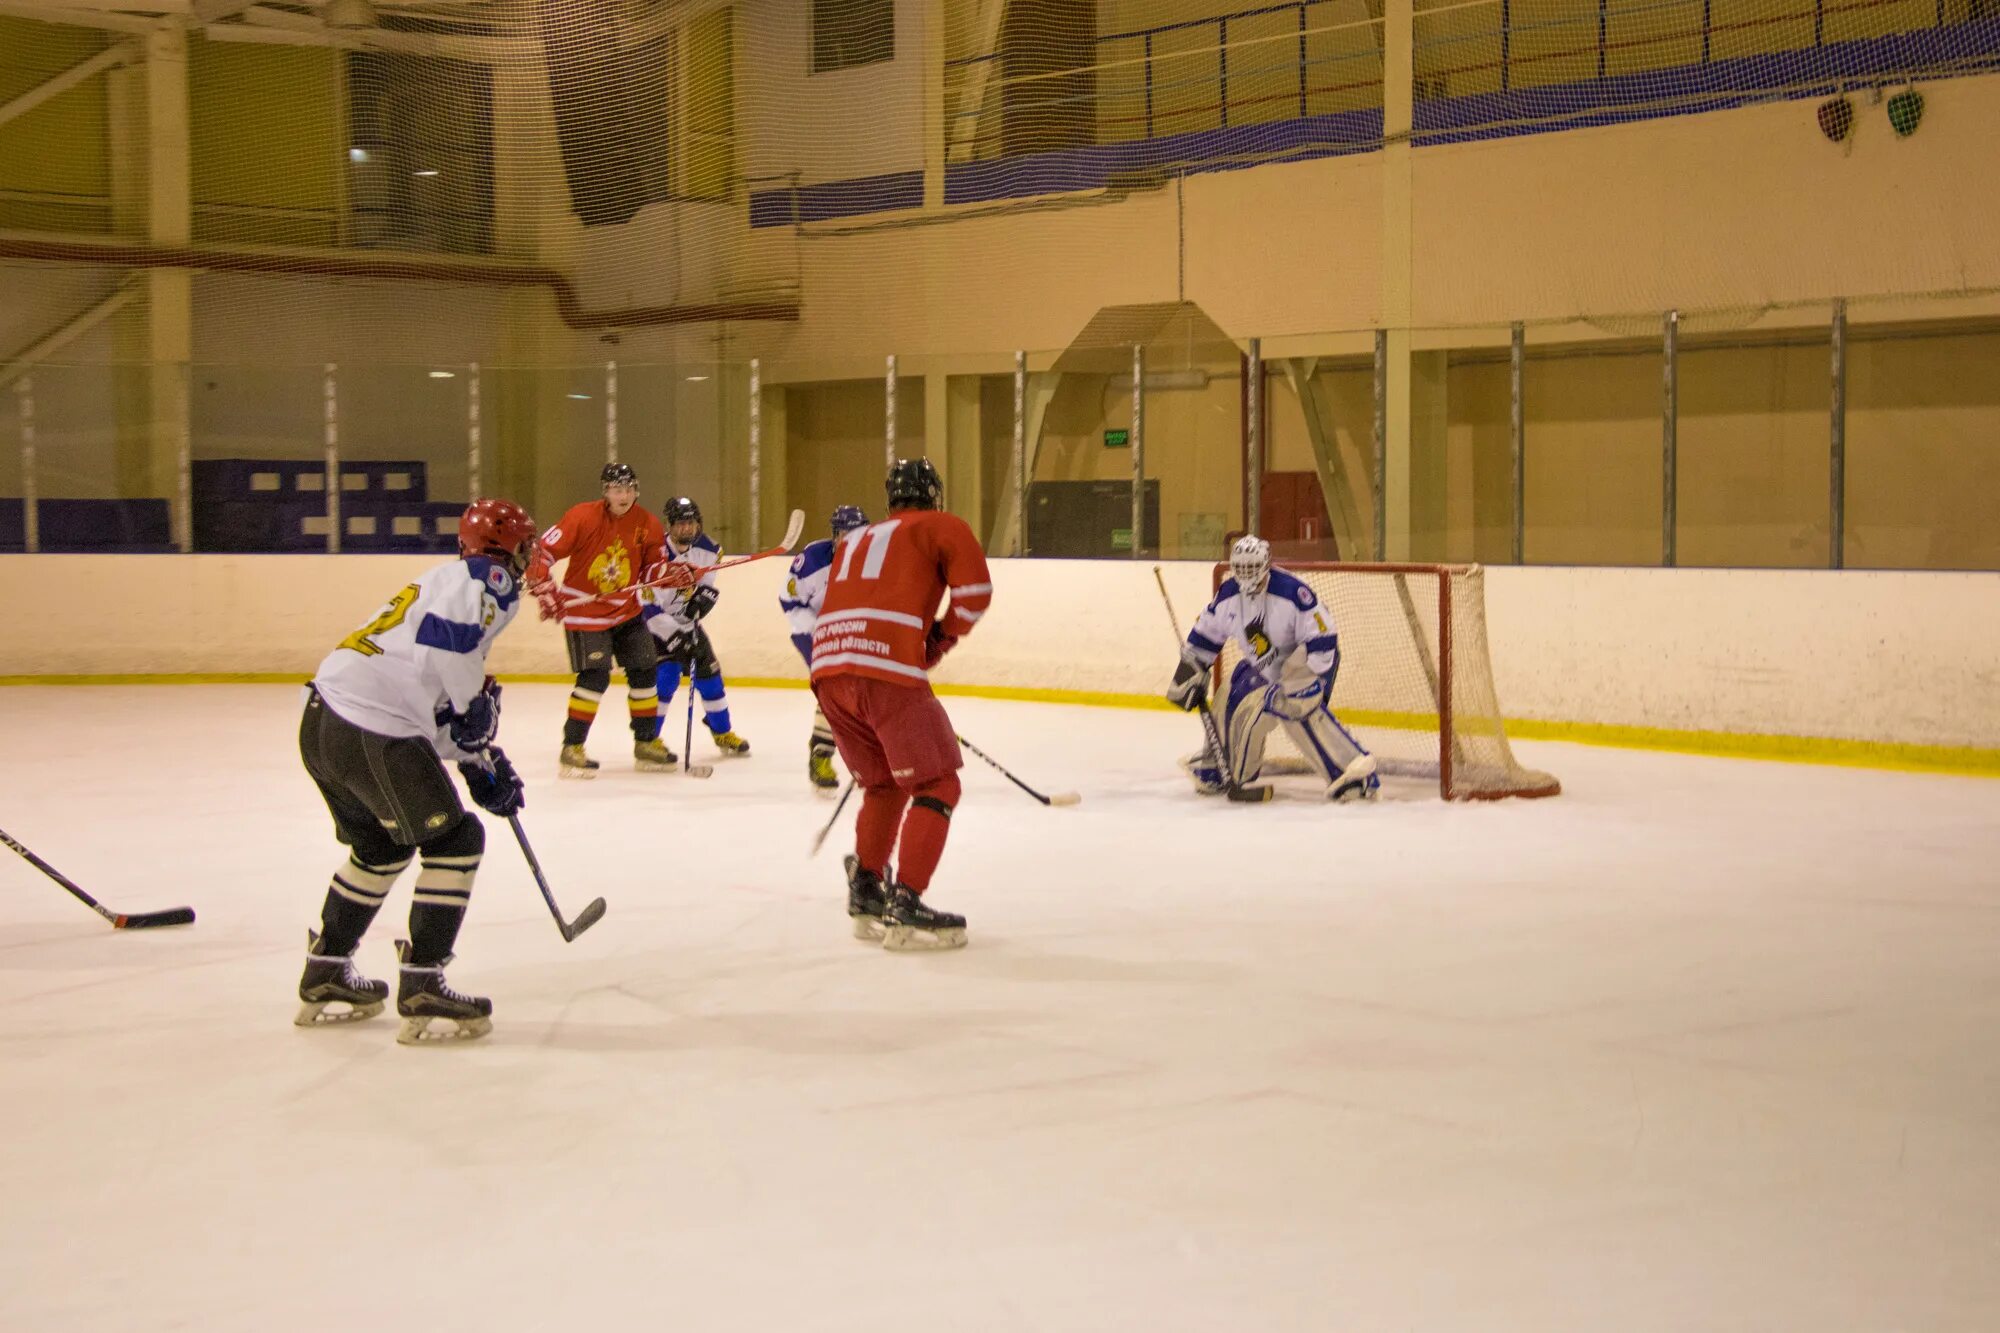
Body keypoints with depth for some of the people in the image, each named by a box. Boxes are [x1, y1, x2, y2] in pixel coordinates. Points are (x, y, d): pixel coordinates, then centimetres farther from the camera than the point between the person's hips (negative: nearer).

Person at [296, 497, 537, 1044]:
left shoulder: (448, 579, 27)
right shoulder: (489, 579, -2)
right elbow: (445, 636, -23)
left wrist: (480, 763, 26)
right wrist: (480, 700, -9)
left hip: (322, 719, 10)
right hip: (373, 736, -10)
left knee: (381, 846, 27)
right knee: (454, 841, 2)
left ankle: (324, 978, 36)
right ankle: (421, 993, 1)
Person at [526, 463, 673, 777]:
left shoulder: (648, 526, -2)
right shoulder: (583, 517, -16)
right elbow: (541, 551, -13)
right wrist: (546, 592, -19)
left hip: (626, 611, 6)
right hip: (584, 612, -6)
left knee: (644, 671, 7)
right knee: (595, 677, -16)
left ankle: (646, 742, 23)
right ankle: (571, 749, -7)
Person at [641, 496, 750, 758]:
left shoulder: (705, 548, -10)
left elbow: (709, 581, 8)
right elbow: (649, 610, -30)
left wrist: (702, 598, -13)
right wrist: (677, 638, -32)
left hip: (687, 622, 6)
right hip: (658, 625, -6)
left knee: (709, 672, 7)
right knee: (666, 676, -20)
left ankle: (723, 733, 25)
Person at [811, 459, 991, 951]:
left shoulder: (856, 539, 31)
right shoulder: (942, 527, 13)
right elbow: (975, 589, 0)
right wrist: (942, 638, 15)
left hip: (828, 669, 7)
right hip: (889, 670, -7)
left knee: (883, 783, 24)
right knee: (936, 785, 0)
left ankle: (866, 891, 24)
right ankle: (904, 906, -11)